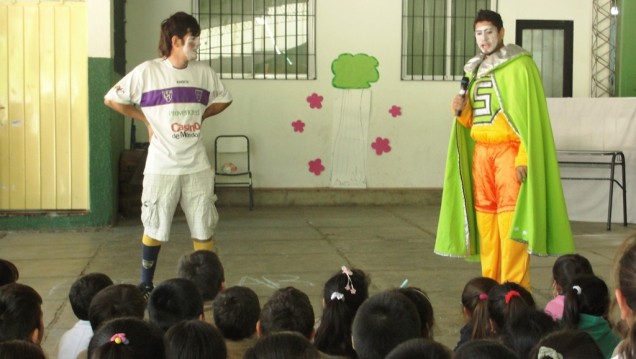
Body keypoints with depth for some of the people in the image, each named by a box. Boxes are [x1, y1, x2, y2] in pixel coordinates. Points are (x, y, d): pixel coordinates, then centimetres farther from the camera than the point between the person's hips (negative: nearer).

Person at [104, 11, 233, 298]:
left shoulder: (204, 72, 3)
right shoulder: (148, 72, -8)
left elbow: (223, 100, 19)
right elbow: (111, 99, -2)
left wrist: (199, 115, 6)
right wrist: (146, 119, -2)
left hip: (197, 166, 3)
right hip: (161, 165, -3)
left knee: (204, 228, 7)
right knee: (154, 228, 8)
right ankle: (146, 284, 24)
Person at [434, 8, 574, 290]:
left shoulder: (519, 66, -5)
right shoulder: (476, 69, 16)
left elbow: (530, 115, -11)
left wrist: (524, 158, -19)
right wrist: (462, 110, -1)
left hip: (509, 150, -6)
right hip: (481, 151, 7)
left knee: (509, 221, -10)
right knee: (485, 220, 5)